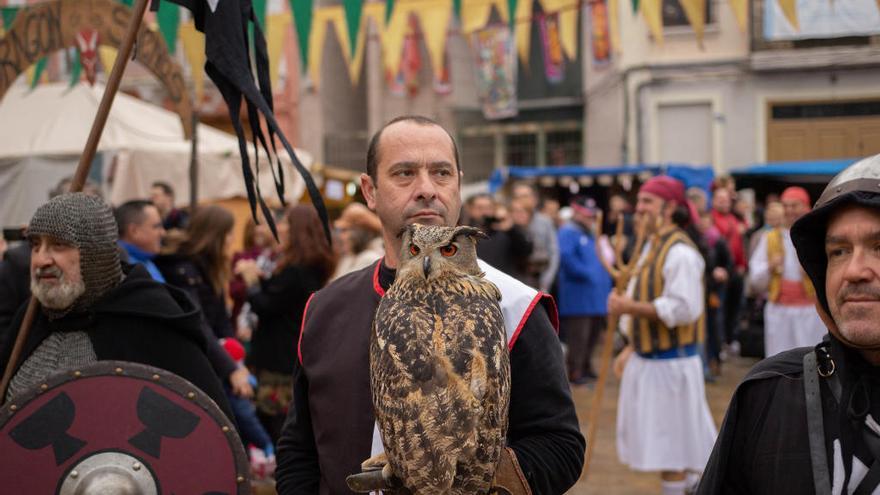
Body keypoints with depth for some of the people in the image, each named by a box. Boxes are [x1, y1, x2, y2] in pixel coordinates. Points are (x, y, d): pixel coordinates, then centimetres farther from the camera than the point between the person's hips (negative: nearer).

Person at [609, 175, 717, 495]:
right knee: (660, 442, 17)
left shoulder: (680, 253, -18)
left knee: (670, 443, -2)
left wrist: (630, 307, -24)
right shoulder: (652, 247, 13)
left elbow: (682, 310, -26)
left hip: (671, 363, -9)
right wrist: (633, 347, 16)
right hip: (648, 358, 9)